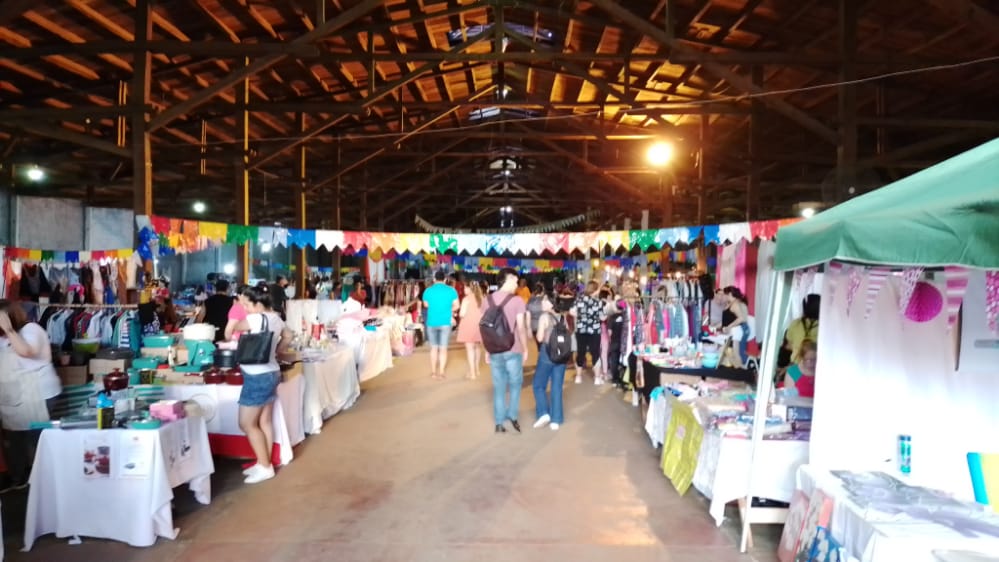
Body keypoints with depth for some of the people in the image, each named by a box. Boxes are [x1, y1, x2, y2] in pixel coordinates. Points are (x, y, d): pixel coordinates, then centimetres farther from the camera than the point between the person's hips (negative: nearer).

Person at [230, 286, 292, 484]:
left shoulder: (255, 318, -21)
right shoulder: (275, 318, 5)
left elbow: (237, 327, -3)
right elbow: (288, 336, 21)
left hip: (257, 377, -9)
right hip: (271, 373, 9)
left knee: (247, 424, 1)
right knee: (265, 422, 13)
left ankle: (264, 467, 6)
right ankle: (264, 464, 21)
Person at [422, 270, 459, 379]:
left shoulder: (428, 290, -2)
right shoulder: (451, 290, -4)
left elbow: (426, 305, 9)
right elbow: (456, 306, -4)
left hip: (431, 322, 1)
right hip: (445, 322, -1)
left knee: (434, 348, 13)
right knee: (443, 348, 4)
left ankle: (433, 372, 18)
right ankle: (441, 373, 5)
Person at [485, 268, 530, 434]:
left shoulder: (489, 300, 5)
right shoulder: (517, 301, -9)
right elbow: (521, 328, -12)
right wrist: (525, 349, -1)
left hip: (494, 351, 4)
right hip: (513, 351, -4)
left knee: (499, 387, 11)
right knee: (515, 384, 17)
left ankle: (499, 422, 15)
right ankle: (512, 415, 11)